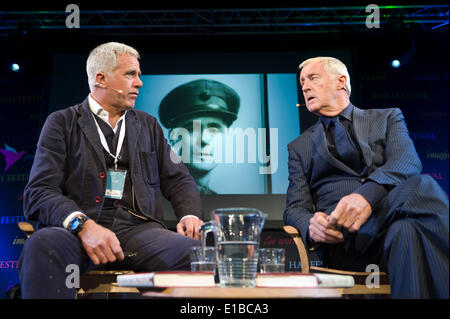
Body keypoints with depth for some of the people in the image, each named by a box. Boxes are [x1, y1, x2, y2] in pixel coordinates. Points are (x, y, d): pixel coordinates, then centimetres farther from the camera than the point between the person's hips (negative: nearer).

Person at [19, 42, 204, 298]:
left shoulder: (149, 125, 24)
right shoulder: (62, 123, 11)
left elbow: (179, 179, 22)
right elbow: (39, 191, -1)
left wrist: (190, 215, -2)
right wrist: (83, 225, -21)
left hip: (138, 228, 3)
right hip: (76, 229, -2)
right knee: (42, 245, -38)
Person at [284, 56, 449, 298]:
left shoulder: (387, 118, 21)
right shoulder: (300, 147, 26)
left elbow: (407, 162, -1)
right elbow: (295, 208, 14)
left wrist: (368, 194, -23)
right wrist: (311, 226, -13)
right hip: (342, 235, 0)